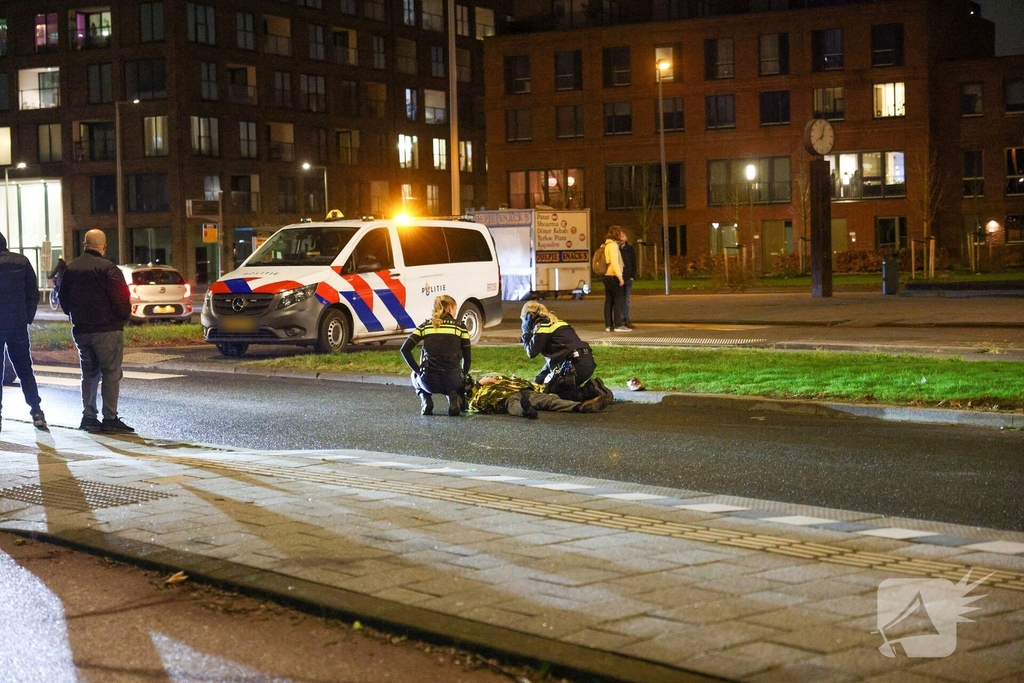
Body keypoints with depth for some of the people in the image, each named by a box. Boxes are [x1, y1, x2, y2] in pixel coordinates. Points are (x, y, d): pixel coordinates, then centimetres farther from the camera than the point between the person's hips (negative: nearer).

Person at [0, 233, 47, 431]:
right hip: (19, 325, 3)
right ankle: (37, 413, 2)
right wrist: (28, 318, 8)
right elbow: (33, 294, 5)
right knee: (25, 371, 11)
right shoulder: (22, 262, 4)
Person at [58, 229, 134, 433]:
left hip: (81, 330, 7)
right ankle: (110, 418, -5)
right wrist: (124, 316, 1)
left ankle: (89, 416, 13)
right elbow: (121, 300, -17)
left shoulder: (71, 269, 9)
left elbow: (63, 299, 16)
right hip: (107, 330, -6)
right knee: (111, 372, -2)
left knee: (89, 373, 15)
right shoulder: (108, 269, -14)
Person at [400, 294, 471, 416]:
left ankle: (425, 401, 8)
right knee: (459, 383, 37)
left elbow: (405, 349, 3)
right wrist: (463, 376, 22)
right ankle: (453, 397, 0)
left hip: (429, 381, 1)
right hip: (451, 380, -1)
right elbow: (467, 358, 7)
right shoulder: (460, 327, 7)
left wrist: (417, 370, 12)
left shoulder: (426, 326, 11)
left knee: (416, 376, 38)